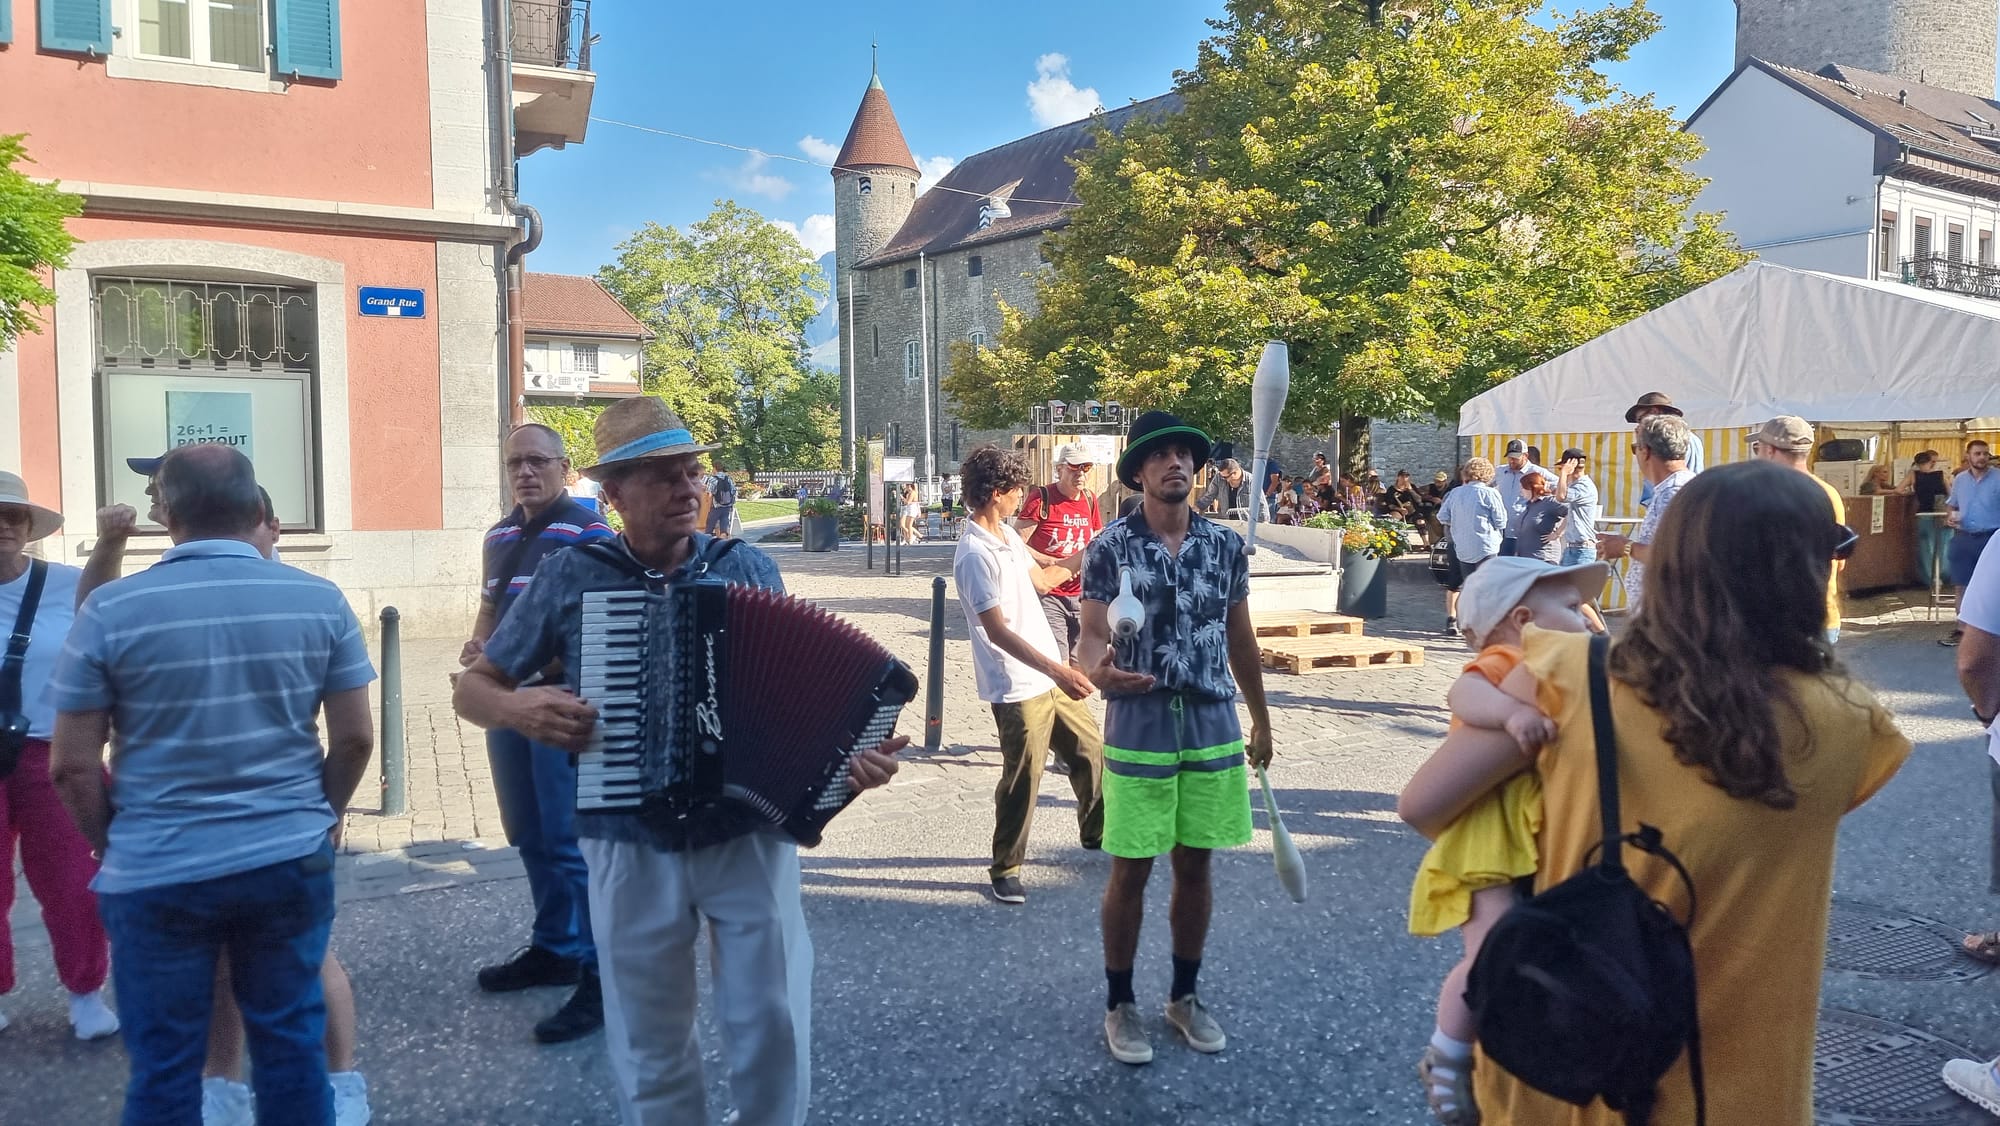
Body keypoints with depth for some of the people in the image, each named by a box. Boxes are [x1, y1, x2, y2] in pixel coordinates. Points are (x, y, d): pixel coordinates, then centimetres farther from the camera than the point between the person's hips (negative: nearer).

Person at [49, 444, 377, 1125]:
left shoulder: (111, 609, -8)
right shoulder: (320, 601, -4)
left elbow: (73, 764, -5)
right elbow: (355, 739, 0)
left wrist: (110, 844, 12)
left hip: (156, 874, -1)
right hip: (291, 861, 2)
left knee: (164, 1068, 13)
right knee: (292, 1045, 14)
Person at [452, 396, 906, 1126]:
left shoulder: (749, 568, 1)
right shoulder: (569, 578, -2)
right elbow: (471, 688, 6)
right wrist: (516, 707, -17)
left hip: (750, 837, 0)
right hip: (632, 851, 0)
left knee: (773, 1030, 6)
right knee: (650, 1051, 13)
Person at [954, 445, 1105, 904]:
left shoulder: (1007, 535, 8)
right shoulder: (975, 554, -21)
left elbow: (1042, 578, 25)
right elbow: (997, 630, -25)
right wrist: (1059, 670, -31)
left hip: (1049, 675, 9)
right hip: (1018, 688, -9)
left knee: (1090, 749, 18)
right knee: (1022, 780, 0)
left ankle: (1096, 832, 40)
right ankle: (1005, 870, 18)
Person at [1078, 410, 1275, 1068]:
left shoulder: (1226, 545, 4)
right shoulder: (1111, 547, -6)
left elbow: (1240, 640, 12)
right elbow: (1091, 636, -12)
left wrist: (1261, 720, 16)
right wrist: (1097, 669, -35)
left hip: (1213, 724, 3)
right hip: (1139, 726, -3)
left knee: (1195, 866, 13)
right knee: (1131, 870, 5)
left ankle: (1185, 996, 31)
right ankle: (1120, 1005, 23)